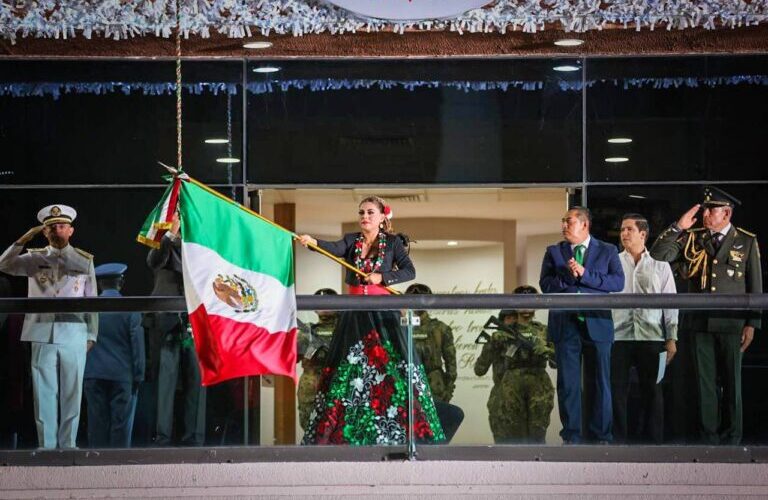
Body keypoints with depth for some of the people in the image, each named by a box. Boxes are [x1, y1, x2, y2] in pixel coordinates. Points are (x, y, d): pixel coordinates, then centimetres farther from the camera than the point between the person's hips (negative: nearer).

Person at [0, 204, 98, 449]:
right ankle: (47, 445, 5)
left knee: (71, 392, 1)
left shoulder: (85, 259, 9)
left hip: (74, 334, -1)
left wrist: (91, 335, -2)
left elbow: (92, 300, 5)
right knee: (44, 392, 0)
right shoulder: (34, 258, 13)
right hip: (43, 334, 1)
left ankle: (68, 444, 7)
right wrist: (23, 240, -12)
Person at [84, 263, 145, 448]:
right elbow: (137, 344, -5)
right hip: (122, 375, -2)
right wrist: (138, 375, 1)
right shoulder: (129, 309, -6)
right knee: (121, 421, 1)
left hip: (94, 375, 2)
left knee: (97, 421, 5)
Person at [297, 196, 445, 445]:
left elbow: (410, 271, -4)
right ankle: (339, 431, 3)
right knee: (349, 368, 1)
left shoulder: (392, 242, 3)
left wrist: (382, 278, -17)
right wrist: (313, 242, -33)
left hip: (383, 312, -3)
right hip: (355, 311, 3)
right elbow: (335, 248, -13)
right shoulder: (351, 241, 8)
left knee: (390, 366, -7)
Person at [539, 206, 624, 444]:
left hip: (597, 324, -1)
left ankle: (601, 435, 10)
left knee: (600, 383, 3)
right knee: (568, 383, 2)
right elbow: (545, 284, 0)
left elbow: (618, 282, -7)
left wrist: (584, 274, -13)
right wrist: (567, 276, -16)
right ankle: (571, 435, 8)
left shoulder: (607, 251, 6)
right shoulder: (554, 252, 10)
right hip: (565, 324, 1)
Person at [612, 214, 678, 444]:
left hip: (651, 337, 0)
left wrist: (672, 338, 4)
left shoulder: (660, 266, 10)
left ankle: (652, 440, 9)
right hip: (618, 336, 0)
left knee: (651, 390, 3)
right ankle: (618, 440, 5)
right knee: (617, 390, -1)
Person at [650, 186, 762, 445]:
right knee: (705, 382, 6)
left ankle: (731, 439, 12)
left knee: (731, 382, 5)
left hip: (731, 323, -2)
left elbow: (755, 287, 3)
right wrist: (678, 227, -10)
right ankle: (709, 438, 12)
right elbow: (658, 254, 0)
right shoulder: (693, 239, 8)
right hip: (700, 323, 2)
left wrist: (751, 324, -2)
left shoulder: (746, 242, 2)